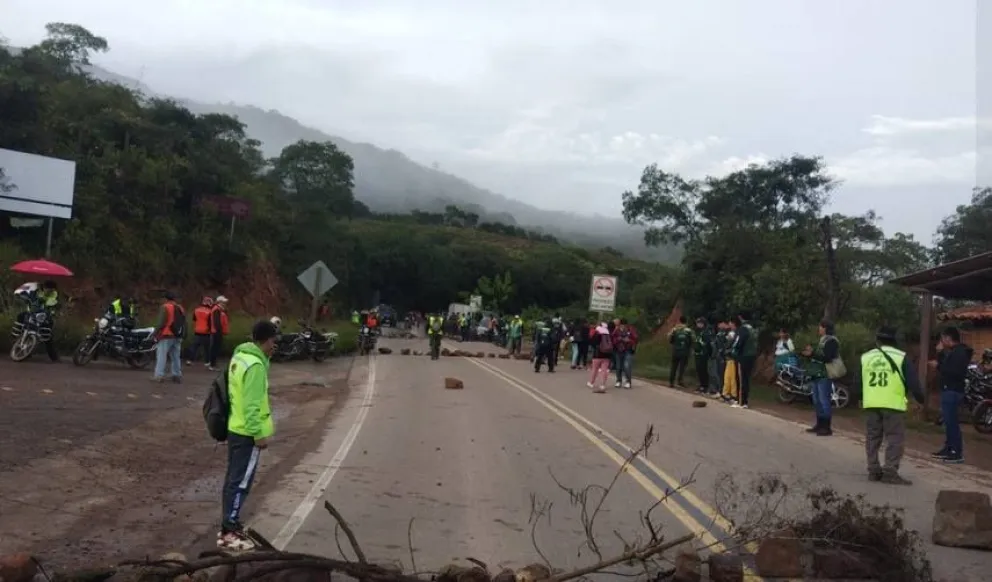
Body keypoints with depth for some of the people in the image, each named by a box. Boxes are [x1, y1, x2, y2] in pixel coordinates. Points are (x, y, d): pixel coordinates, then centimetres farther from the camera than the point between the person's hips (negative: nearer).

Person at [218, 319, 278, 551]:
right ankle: (228, 532, 3)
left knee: (233, 478, 16)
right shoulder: (255, 365, -23)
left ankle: (230, 524, 25)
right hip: (248, 432, -10)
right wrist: (259, 434, -20)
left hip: (235, 428, 10)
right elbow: (251, 405, -24)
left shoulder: (240, 356, 8)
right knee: (241, 482, -3)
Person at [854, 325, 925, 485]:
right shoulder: (900, 357, -1)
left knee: (872, 438, 12)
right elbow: (912, 381, -2)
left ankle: (873, 471, 13)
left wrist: (860, 398, 31)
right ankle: (890, 472, -7)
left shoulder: (865, 357, 10)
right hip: (893, 404, -4)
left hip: (871, 404, 4)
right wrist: (920, 398, 13)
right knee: (895, 439, 0)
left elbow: (857, 382, 15)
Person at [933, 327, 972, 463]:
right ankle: (948, 449, 20)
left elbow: (955, 372, -24)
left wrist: (939, 366, -12)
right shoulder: (954, 351, 18)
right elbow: (945, 366, 21)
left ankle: (958, 453, -11)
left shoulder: (960, 352, -15)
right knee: (949, 421, 14)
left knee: (952, 422, -11)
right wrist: (940, 352, 12)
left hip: (953, 391, -11)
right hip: (949, 390, 11)